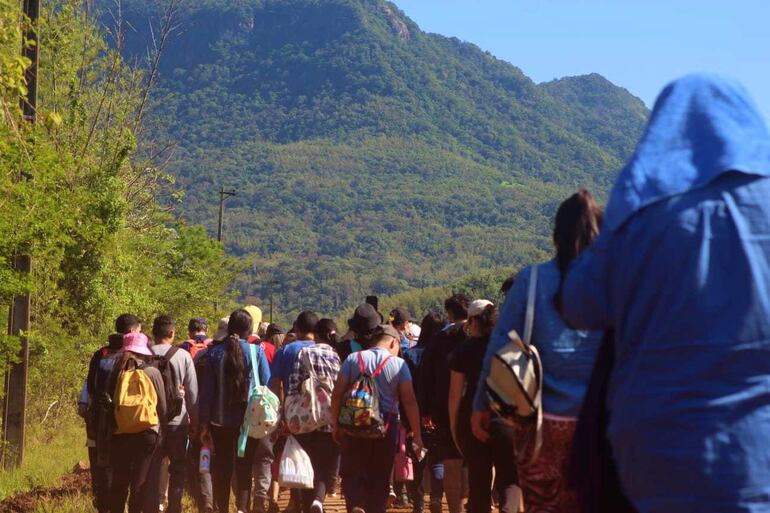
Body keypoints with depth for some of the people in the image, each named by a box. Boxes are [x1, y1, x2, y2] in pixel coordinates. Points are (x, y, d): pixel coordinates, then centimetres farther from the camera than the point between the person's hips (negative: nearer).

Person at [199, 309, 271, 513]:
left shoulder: (214, 353, -2)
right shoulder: (256, 352, -7)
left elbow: (206, 391, 0)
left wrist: (204, 423, 5)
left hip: (220, 420, 1)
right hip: (248, 419, -1)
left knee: (221, 468, 11)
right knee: (244, 468, 3)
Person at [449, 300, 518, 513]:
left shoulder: (464, 350, 1)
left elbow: (455, 393, -1)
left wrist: (453, 425, 7)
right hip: (507, 421, 0)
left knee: (478, 481, 9)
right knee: (509, 479, 5)